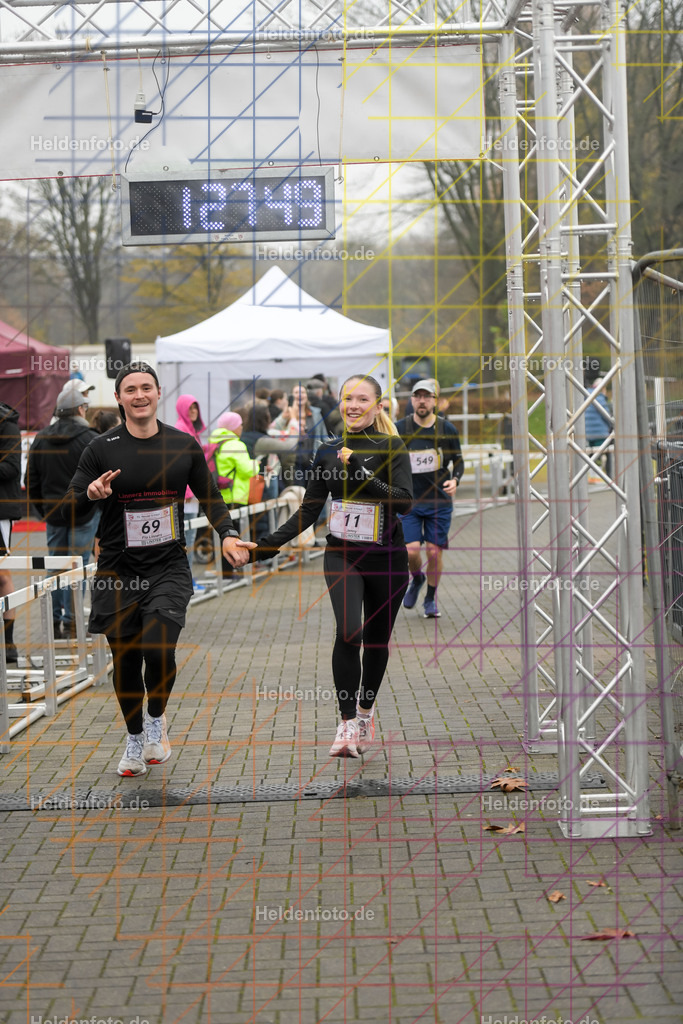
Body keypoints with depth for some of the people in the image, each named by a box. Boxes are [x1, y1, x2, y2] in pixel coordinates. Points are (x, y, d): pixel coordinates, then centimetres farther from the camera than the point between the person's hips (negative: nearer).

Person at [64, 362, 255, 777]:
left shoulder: (184, 445, 4)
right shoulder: (102, 449, -1)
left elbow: (209, 496, 14)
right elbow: (70, 506, -1)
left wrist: (227, 533, -4)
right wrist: (91, 494, -24)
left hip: (169, 568, 0)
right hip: (118, 572, 1)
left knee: (159, 650, -19)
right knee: (126, 661, 9)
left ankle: (157, 719, 11)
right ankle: (135, 738, 32)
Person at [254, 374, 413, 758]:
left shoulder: (392, 448, -5)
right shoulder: (329, 451, 5)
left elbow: (405, 500, -18)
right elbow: (310, 510, 9)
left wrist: (360, 473, -26)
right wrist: (271, 543, 2)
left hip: (387, 557, -1)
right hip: (342, 555, 1)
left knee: (376, 639, 10)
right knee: (348, 631, -20)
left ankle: (366, 711, 34)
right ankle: (347, 723, -14)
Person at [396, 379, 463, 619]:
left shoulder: (447, 429, -1)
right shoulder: (400, 428, -4)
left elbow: (458, 461, 10)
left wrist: (455, 480, -8)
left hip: (439, 502, 1)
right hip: (409, 500, 0)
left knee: (435, 553, -1)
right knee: (411, 550, -11)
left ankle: (431, 599, 20)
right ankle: (416, 578, 24)